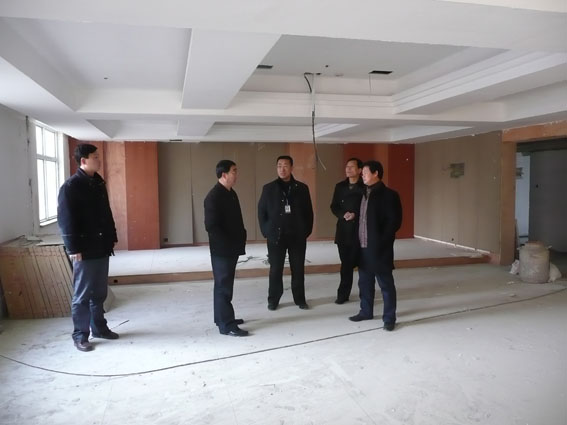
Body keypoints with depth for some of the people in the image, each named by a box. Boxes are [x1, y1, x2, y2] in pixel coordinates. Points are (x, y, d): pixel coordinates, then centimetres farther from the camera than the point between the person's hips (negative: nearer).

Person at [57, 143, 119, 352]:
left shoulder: (99, 183, 11)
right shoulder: (70, 186, -11)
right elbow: (65, 219, -15)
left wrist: (111, 237, 14)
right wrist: (73, 248, -18)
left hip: (101, 247, 7)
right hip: (84, 250, -7)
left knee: (100, 292, 15)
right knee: (82, 294, 2)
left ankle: (99, 327, 27)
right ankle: (80, 334, 13)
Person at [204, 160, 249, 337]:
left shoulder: (231, 193, 12)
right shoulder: (213, 196, -17)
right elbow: (211, 226, -22)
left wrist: (241, 238, 9)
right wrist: (228, 244, -19)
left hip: (232, 248, 9)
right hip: (222, 250, -9)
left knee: (225, 285, 17)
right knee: (224, 286, -2)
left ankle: (223, 318, 28)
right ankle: (227, 325, 4)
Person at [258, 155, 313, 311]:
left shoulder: (302, 188, 3)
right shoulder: (268, 188, 2)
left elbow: (308, 211, 6)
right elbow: (261, 211, 4)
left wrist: (307, 230, 1)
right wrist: (266, 231, -2)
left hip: (298, 235, 1)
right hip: (276, 235, -1)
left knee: (298, 269, 7)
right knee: (275, 269, 6)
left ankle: (300, 299, 20)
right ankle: (273, 299, 18)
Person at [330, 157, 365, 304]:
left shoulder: (365, 187, -3)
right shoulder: (340, 186, 11)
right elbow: (334, 207, 8)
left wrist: (355, 215, -17)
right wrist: (343, 215, -10)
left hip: (360, 230, -3)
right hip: (343, 230, 3)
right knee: (346, 264, 8)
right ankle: (343, 294, 17)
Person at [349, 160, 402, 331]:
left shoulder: (388, 195, -10)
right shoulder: (364, 194, 13)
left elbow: (394, 222, -14)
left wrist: (381, 242, -17)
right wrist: (358, 241, 7)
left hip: (379, 248, -7)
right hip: (363, 247, 8)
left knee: (386, 283, 3)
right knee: (365, 282, 17)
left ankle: (389, 318, 13)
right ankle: (366, 311, 32)